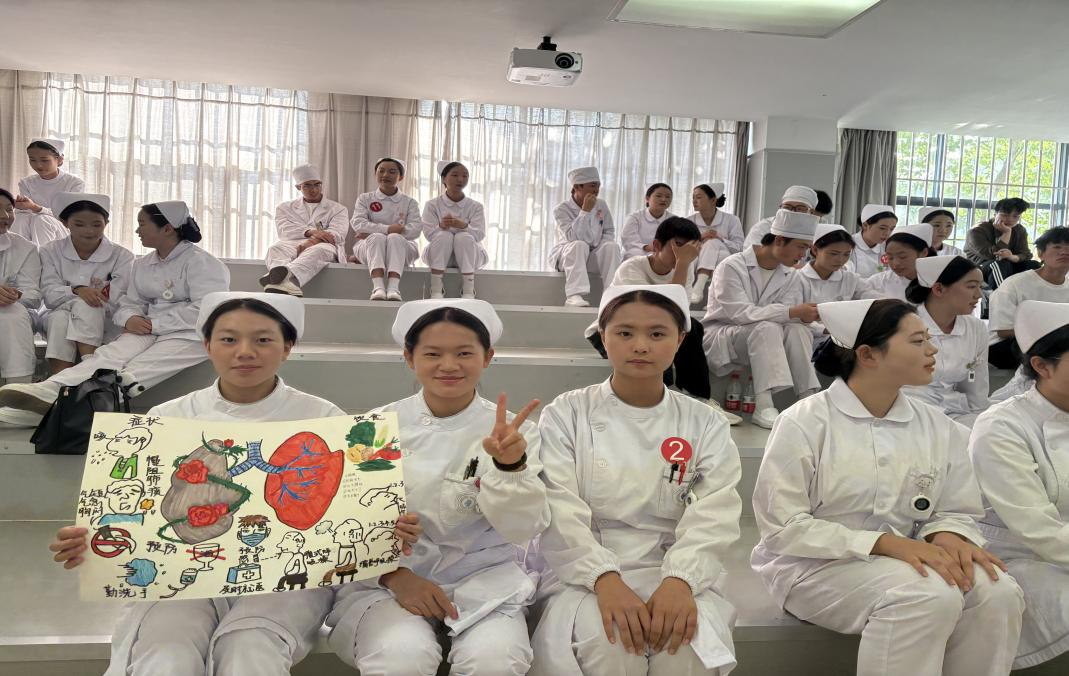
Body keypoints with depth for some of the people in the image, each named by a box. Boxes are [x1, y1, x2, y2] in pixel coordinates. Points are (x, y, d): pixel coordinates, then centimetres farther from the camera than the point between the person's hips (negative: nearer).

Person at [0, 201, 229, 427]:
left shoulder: (202, 262, -4)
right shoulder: (141, 265, 20)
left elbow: (204, 311, -16)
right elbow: (130, 303, 16)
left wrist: (154, 324, -16)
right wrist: (130, 319, -10)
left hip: (192, 334, -5)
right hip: (150, 331, 6)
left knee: (135, 370, -29)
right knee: (111, 353, -24)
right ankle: (50, 390, -44)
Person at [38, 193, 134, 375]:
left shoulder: (121, 256, 0)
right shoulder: (51, 252, 8)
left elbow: (118, 301, -8)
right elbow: (49, 295, -4)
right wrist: (76, 290, -23)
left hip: (105, 323, -2)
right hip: (58, 317, 2)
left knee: (84, 306, -32)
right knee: (60, 318, -32)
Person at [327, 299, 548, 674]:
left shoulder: (511, 431, -2)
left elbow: (522, 530, -9)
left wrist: (510, 467, -27)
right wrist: (395, 576, -14)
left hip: (482, 579, 1)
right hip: (384, 579, 0)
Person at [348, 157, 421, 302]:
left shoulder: (410, 202, 13)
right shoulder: (365, 199, 15)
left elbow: (414, 230, -6)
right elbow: (357, 224, -4)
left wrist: (371, 231, -11)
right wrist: (387, 229, -20)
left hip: (401, 247, 0)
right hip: (369, 246, 0)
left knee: (395, 238, -32)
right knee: (377, 238, -32)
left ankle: (393, 287, -51)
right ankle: (378, 287, -51)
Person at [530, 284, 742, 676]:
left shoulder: (705, 426, 6)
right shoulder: (566, 414, 1)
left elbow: (713, 518, -7)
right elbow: (560, 514, -9)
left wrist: (680, 581, -25)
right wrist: (604, 579, -25)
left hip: (675, 573, 1)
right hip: (586, 574, -1)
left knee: (689, 638, -29)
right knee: (603, 638, -31)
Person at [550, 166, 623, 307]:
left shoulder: (601, 205, 2)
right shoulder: (561, 209, -12)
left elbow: (609, 232, 8)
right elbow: (572, 237, -26)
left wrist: (602, 246, -13)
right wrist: (585, 211, -28)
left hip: (594, 254, 4)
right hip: (566, 254, -4)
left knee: (612, 246, -23)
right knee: (579, 246, -35)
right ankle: (574, 295, -43)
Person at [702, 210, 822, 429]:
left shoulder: (791, 276, 2)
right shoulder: (732, 267, -16)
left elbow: (791, 317, -6)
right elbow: (740, 313, -28)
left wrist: (805, 315, -30)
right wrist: (792, 312, -33)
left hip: (759, 337, 5)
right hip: (720, 336, -5)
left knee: (797, 330, -23)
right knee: (766, 328, -33)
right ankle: (764, 407, -39)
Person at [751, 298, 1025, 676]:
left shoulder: (940, 428, 5)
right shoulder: (804, 423, -10)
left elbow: (956, 512, 9)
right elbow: (783, 526, -15)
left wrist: (947, 536, -17)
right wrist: (884, 542, -24)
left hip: (903, 558, 6)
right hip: (815, 566, -5)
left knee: (997, 593, -21)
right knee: (930, 595, -30)